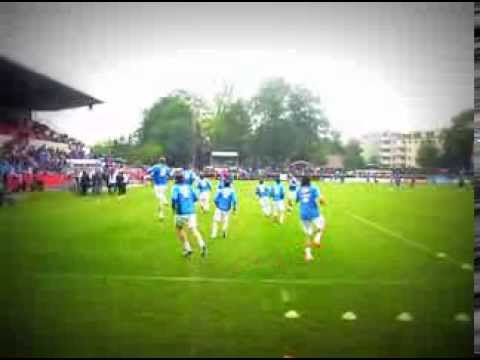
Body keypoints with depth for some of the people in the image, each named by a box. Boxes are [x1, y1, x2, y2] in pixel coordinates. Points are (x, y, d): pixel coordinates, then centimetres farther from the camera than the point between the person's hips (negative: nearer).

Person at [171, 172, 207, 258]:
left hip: (181, 212, -3)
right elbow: (195, 198, 15)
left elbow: (174, 198, -16)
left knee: (179, 228, 19)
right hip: (191, 211, 3)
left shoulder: (176, 187, -1)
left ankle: (187, 248, 11)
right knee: (194, 230, 2)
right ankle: (202, 245, -26)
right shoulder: (188, 187, 12)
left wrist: (173, 207, 1)